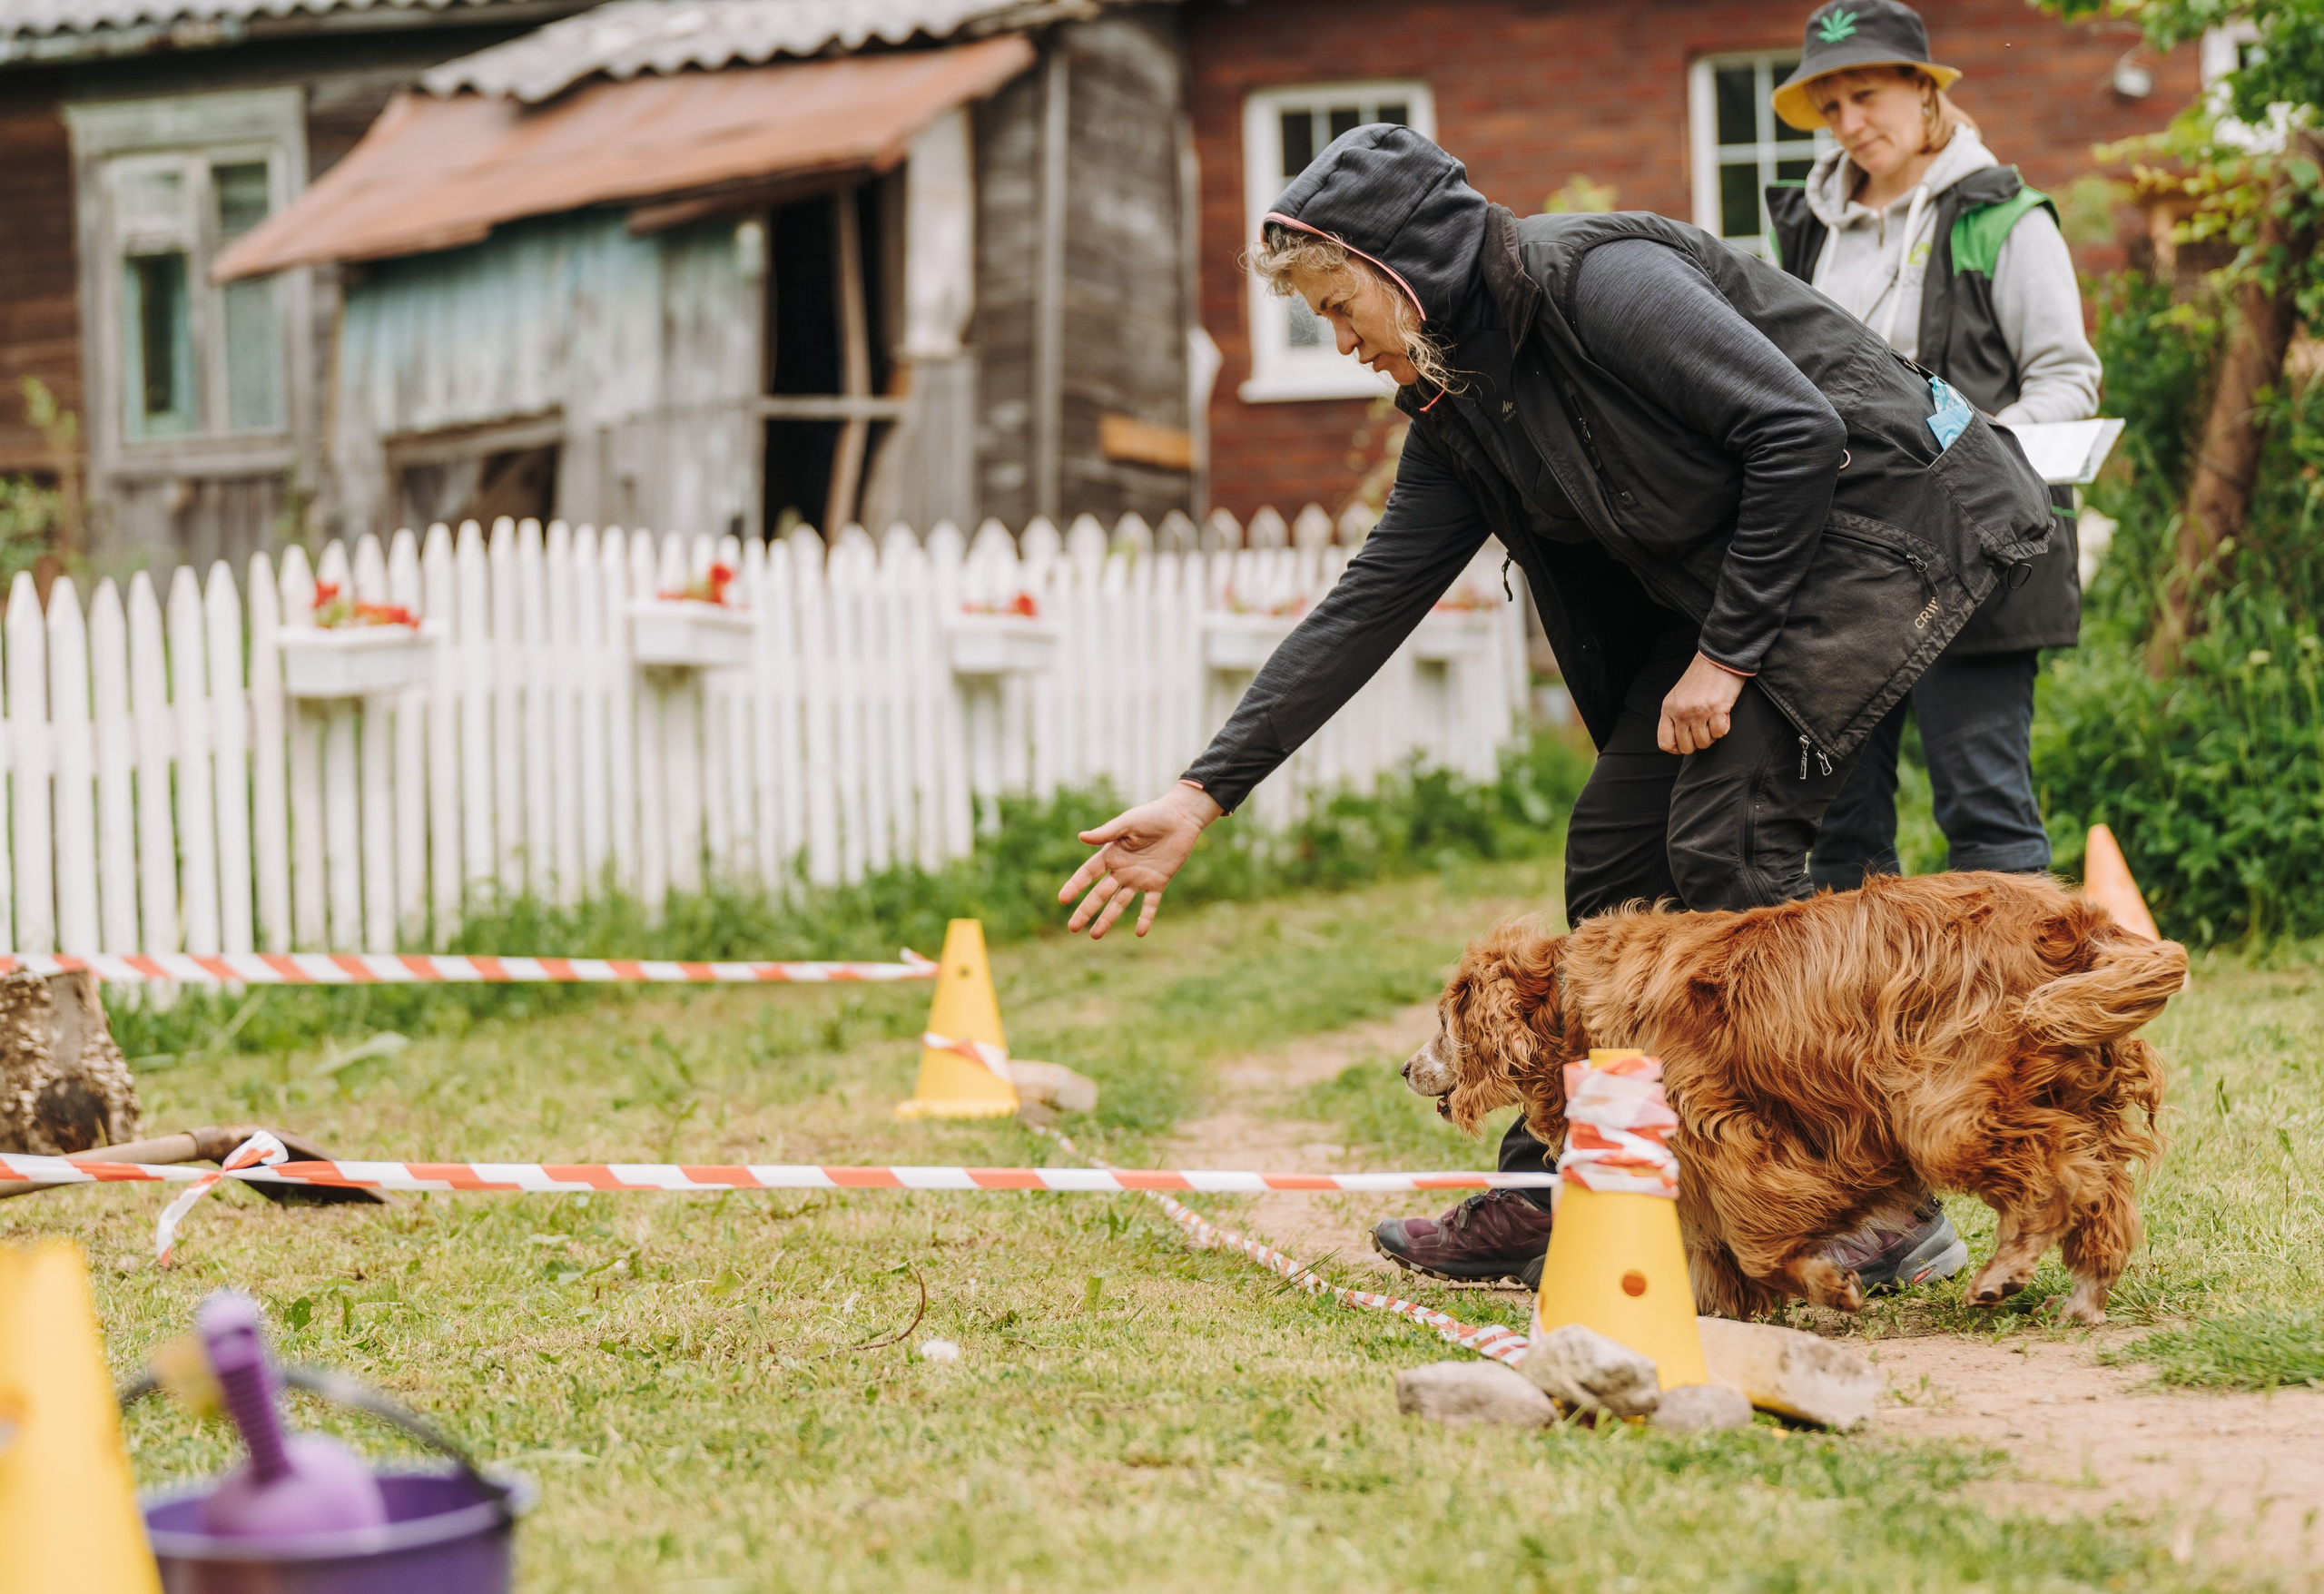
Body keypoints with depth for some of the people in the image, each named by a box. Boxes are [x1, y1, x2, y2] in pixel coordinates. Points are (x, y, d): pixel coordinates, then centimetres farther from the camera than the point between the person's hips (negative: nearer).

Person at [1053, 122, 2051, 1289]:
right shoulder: (1457, 409, 5)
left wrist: (1725, 654, -19)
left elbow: (1800, 431, -24)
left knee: (1725, 841, -16)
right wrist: (1205, 791, 1)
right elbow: (1369, 604, 5)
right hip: (1716, 581, 9)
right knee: (1614, 852, 3)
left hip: (1872, 524, -9)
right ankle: (1546, 1200, 12)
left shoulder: (1602, 283, -21)